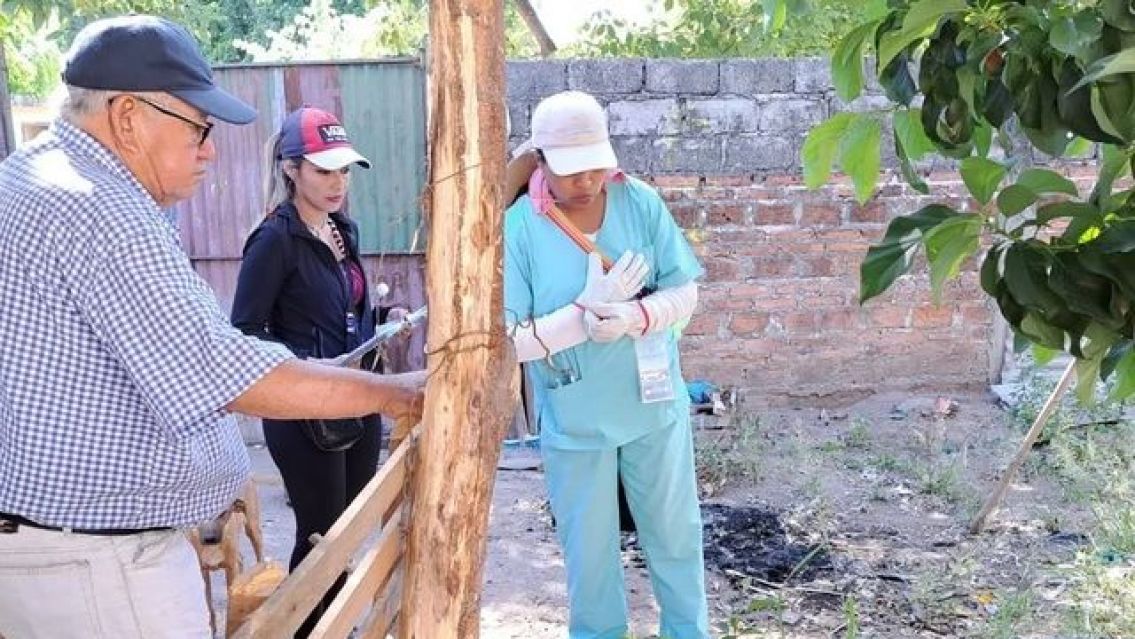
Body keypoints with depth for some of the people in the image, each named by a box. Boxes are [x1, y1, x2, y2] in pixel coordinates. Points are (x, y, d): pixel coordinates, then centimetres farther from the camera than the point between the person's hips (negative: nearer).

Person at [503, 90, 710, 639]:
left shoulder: (641, 203, -10)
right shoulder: (517, 228, -16)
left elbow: (685, 292, -7)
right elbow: (507, 341, -17)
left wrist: (635, 316, -27)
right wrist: (590, 309, -27)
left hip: (656, 407, 2)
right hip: (573, 423, -1)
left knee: (676, 534, 20)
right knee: (588, 550, 17)